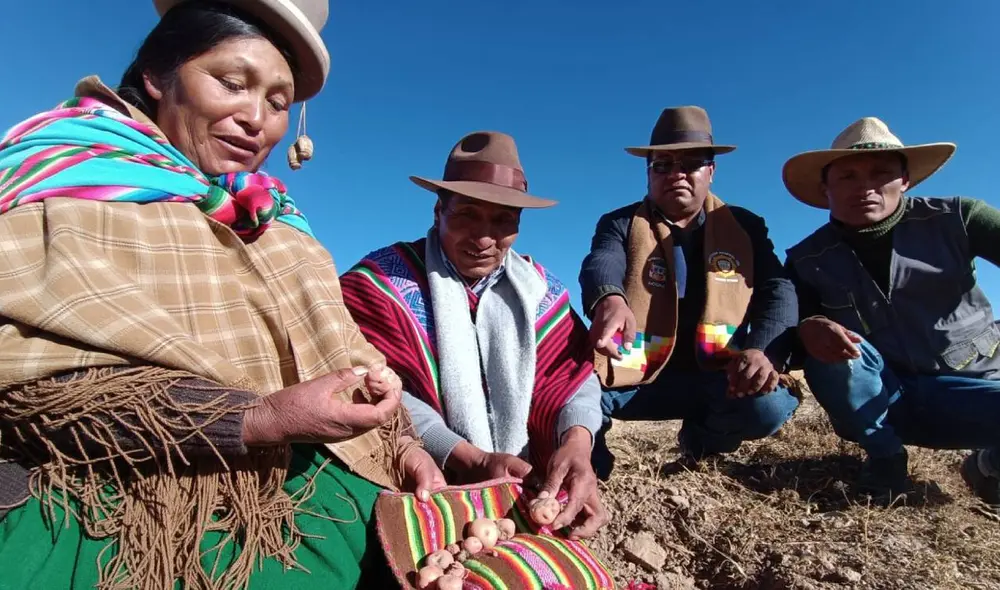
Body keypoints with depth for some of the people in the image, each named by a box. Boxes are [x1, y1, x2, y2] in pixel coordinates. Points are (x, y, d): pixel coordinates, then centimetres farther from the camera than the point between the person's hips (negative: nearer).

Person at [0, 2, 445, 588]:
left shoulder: (273, 219, 14)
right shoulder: (68, 174, -2)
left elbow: (331, 347, 9)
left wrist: (400, 440, -7)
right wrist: (261, 418, -24)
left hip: (287, 491, 5)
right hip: (115, 507, -4)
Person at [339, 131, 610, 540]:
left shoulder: (538, 288, 6)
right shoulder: (384, 281, -7)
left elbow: (570, 377, -2)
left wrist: (576, 441, -23)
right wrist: (472, 461, -26)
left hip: (527, 486, 4)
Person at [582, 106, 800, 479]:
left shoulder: (745, 227, 9)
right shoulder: (621, 224, 2)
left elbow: (777, 289, -4)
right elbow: (601, 264, -21)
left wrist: (762, 350, -26)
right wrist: (609, 300, -47)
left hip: (713, 377, 3)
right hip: (632, 373, -2)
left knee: (768, 404, -27)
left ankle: (700, 441, 9)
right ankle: (592, 454, 4)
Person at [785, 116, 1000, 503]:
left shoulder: (954, 219, -5)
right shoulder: (808, 260, -4)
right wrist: (807, 328, -34)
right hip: (884, 398, 0)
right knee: (829, 346, -29)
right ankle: (885, 455, -7)